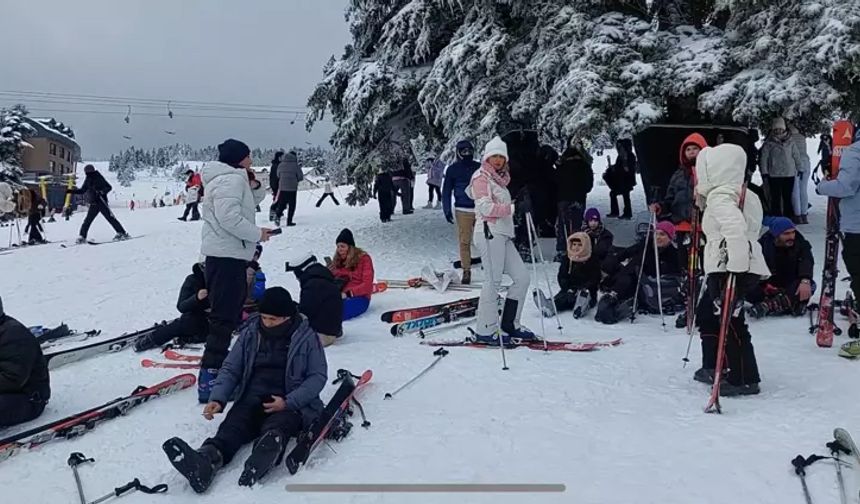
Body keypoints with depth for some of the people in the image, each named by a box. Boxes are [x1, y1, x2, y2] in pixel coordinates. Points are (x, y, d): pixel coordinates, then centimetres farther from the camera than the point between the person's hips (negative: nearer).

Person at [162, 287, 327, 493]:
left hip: (291, 404, -2)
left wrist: (288, 402, -15)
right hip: (253, 398, 3)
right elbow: (231, 369, 14)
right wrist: (218, 398, -5)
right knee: (232, 426, -30)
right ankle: (206, 460, -59)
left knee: (274, 429, -37)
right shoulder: (250, 332, 10)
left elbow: (318, 375, -2)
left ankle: (265, 452, -70)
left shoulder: (306, 336, 0)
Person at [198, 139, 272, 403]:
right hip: (227, 255, -11)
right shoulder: (231, 179, -15)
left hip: (227, 255, 11)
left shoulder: (235, 179, 19)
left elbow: (252, 201, 25)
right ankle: (209, 379, -14)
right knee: (224, 317, -12)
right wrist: (257, 234, -15)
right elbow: (229, 217, -25)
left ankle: (216, 365, 32)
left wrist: (254, 186, 6)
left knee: (231, 312, 20)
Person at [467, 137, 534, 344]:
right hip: (489, 232, -9)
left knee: (522, 276, 4)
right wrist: (511, 208, -17)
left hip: (503, 234, 9)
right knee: (494, 279, -11)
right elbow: (485, 207, -13)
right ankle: (486, 331, -5)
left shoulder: (500, 179, 26)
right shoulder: (482, 177, -1)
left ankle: (509, 325, 11)